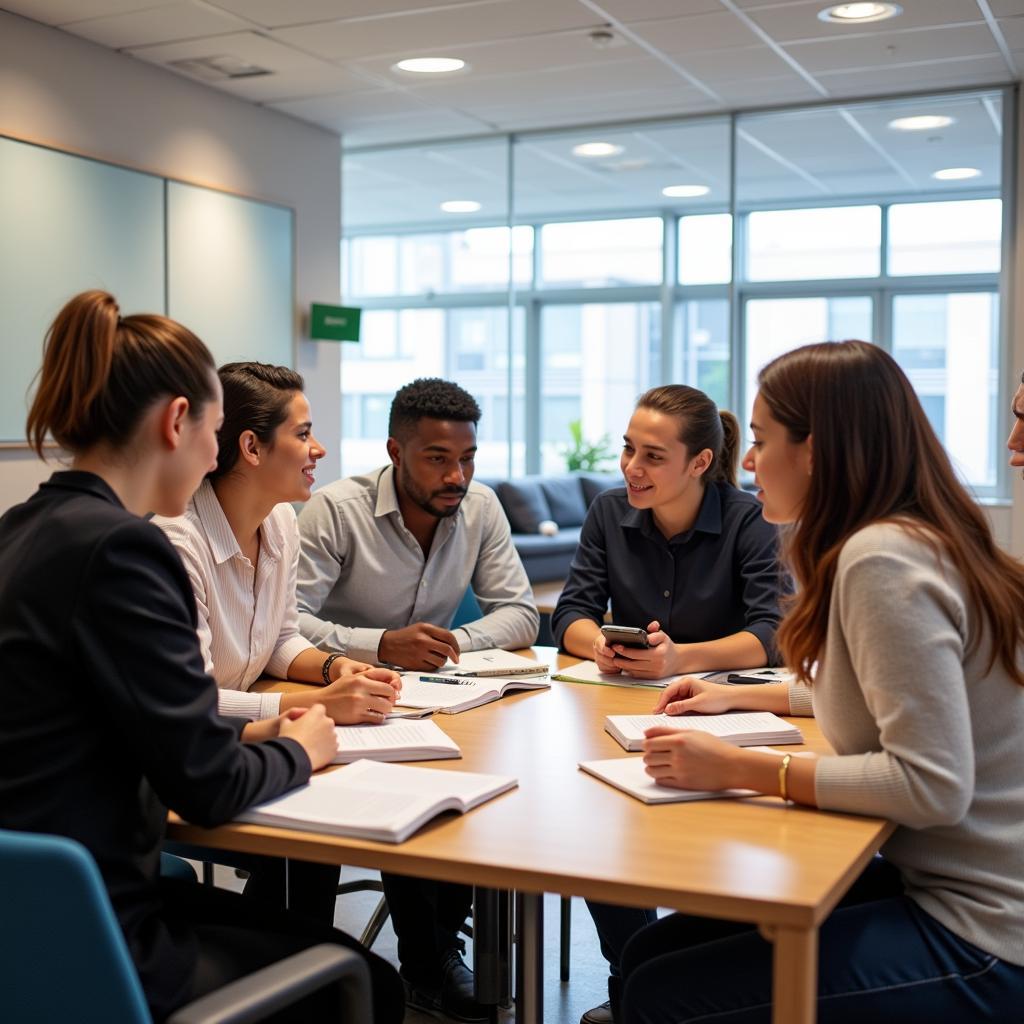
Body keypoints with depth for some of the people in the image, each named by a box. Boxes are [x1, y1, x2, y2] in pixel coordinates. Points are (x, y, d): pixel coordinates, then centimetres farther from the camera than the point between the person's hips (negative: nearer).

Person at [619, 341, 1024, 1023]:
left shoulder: (883, 559, -22)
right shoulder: (913, 539, 9)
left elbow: (934, 785, -27)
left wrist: (739, 770, -21)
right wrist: (742, 697, 23)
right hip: (940, 881, 9)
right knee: (651, 951, 7)